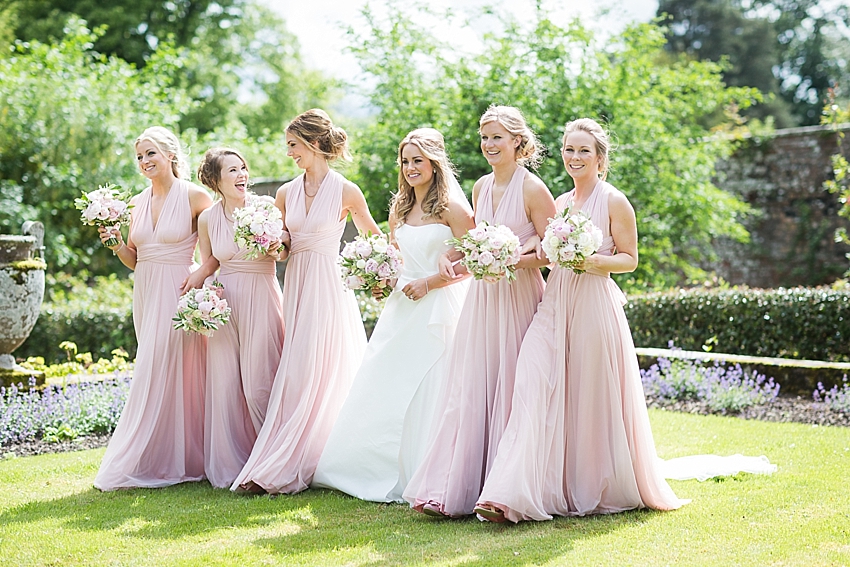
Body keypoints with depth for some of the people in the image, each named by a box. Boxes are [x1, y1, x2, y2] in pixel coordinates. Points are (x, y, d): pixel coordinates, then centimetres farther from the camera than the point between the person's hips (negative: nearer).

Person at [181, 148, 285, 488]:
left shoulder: (266, 205, -1)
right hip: (226, 303, 3)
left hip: (262, 301, -3)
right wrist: (198, 278, 1)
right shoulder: (207, 219, 6)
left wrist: (276, 249, -14)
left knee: (259, 384, -5)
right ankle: (231, 465, 15)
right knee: (226, 383, 3)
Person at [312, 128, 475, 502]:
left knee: (425, 394, -6)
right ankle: (382, 471, 17)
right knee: (384, 390, 7)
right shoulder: (400, 209, 15)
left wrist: (428, 282, -14)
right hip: (402, 307, 7)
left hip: (438, 308, -7)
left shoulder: (452, 207, -7)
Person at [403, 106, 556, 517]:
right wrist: (450, 258, 5)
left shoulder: (532, 189, -8)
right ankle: (453, 489, 6)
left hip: (519, 297, -6)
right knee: (470, 391, 3)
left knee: (510, 389, -1)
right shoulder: (481, 187, 12)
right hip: (482, 296, 6)